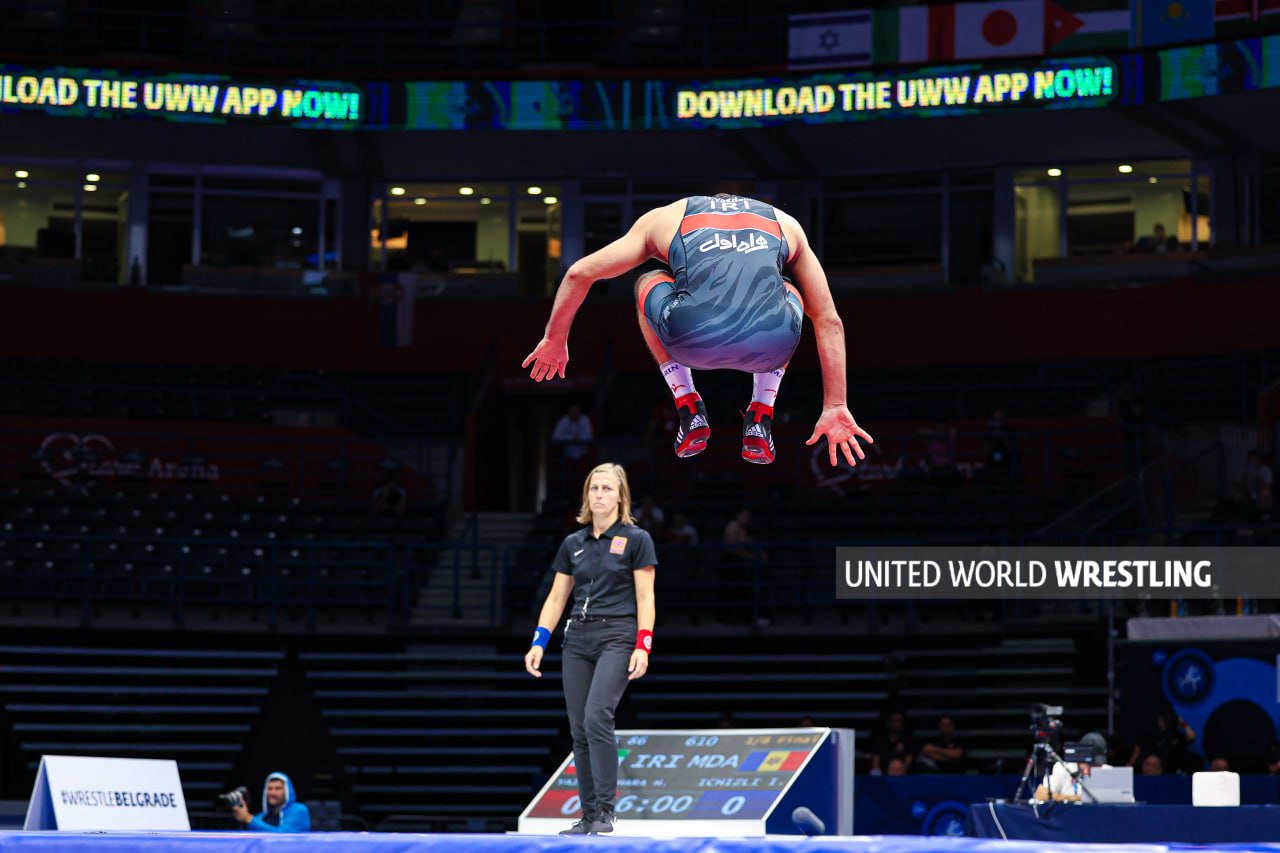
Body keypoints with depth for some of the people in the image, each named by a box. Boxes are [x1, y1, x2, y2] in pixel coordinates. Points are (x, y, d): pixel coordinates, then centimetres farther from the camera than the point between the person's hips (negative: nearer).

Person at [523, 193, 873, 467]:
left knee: (647, 284, 35)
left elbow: (579, 273, 28)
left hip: (693, 342, -1)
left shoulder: (665, 217, 30)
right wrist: (835, 408, 35)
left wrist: (555, 340, 42)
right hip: (770, 346, 1)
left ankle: (690, 412, 24)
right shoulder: (786, 225, 33)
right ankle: (760, 420, 24)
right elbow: (828, 321, 31)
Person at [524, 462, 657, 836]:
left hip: (617, 637, -5)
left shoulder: (636, 539, -1)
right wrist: (538, 643, 4)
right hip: (577, 640, 5)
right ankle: (589, 817, 8)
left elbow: (645, 597, -5)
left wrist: (643, 646, -14)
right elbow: (556, 597, 14)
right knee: (579, 730, 2)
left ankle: (605, 811, -17)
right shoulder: (573, 543, 12)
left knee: (597, 718, -21)